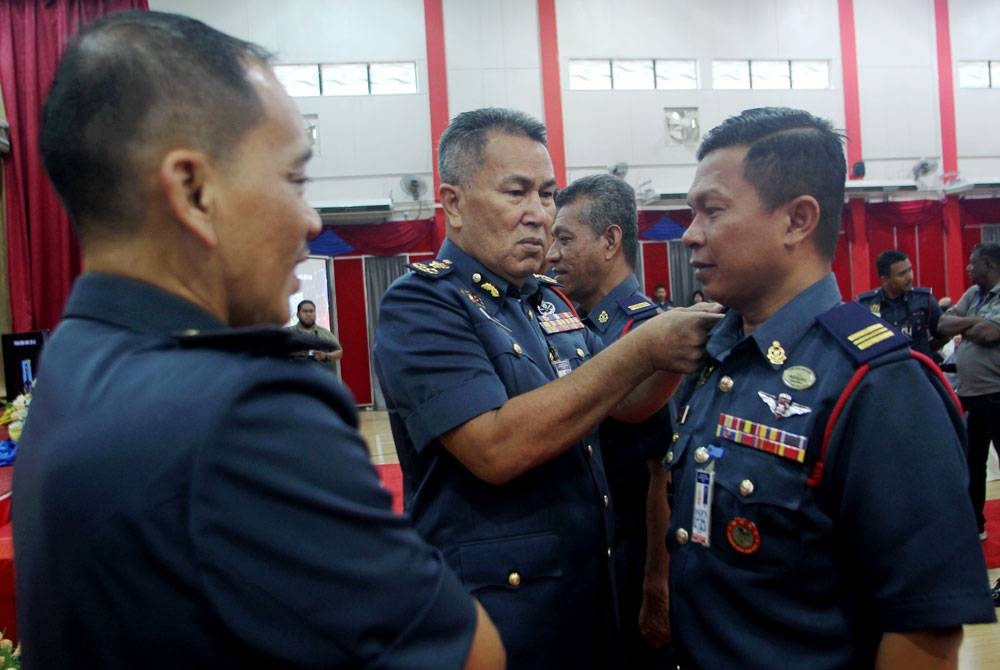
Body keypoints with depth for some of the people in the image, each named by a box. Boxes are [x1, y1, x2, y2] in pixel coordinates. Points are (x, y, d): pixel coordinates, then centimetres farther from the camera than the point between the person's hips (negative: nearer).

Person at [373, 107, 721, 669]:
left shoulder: (550, 300, 7)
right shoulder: (420, 305, -16)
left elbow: (624, 405, 11)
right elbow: (496, 448, -28)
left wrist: (681, 351, -9)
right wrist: (642, 348, -26)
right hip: (497, 615, -7)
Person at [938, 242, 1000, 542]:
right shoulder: (973, 293, 11)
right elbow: (943, 325, 5)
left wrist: (962, 327, -6)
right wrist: (973, 322, -12)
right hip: (967, 394, 8)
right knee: (971, 464, 17)